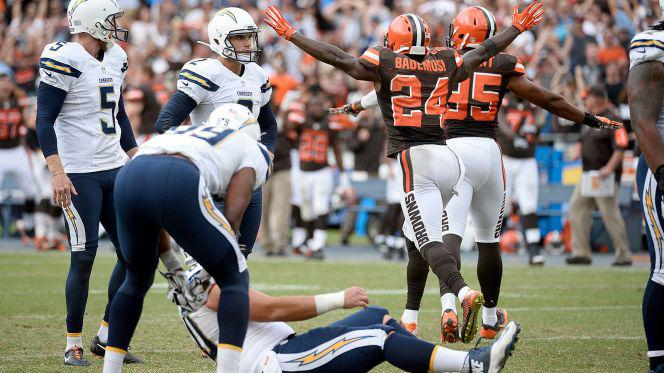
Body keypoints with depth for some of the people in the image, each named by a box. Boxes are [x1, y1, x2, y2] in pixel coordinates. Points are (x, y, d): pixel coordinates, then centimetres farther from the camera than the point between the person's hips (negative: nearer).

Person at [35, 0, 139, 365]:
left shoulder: (115, 59, 10)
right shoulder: (64, 61, -14)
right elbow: (44, 120, -16)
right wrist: (57, 172, -23)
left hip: (114, 171, 8)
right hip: (79, 174, -8)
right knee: (84, 257, -6)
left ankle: (106, 335, 16)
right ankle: (73, 344, 6)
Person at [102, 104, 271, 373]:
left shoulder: (183, 134, 43)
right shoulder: (253, 151, 28)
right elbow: (232, 217, 12)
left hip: (128, 179, 6)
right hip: (177, 187, -5)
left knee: (137, 280, 31)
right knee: (235, 278, 13)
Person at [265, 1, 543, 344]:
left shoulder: (384, 63, 4)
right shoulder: (446, 63, 14)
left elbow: (337, 57, 5)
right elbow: (485, 51, 27)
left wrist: (290, 33, 13)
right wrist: (517, 27, 43)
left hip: (413, 158, -5)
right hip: (448, 157, 5)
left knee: (428, 239, -14)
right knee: (417, 233, 20)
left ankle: (464, 294, -37)